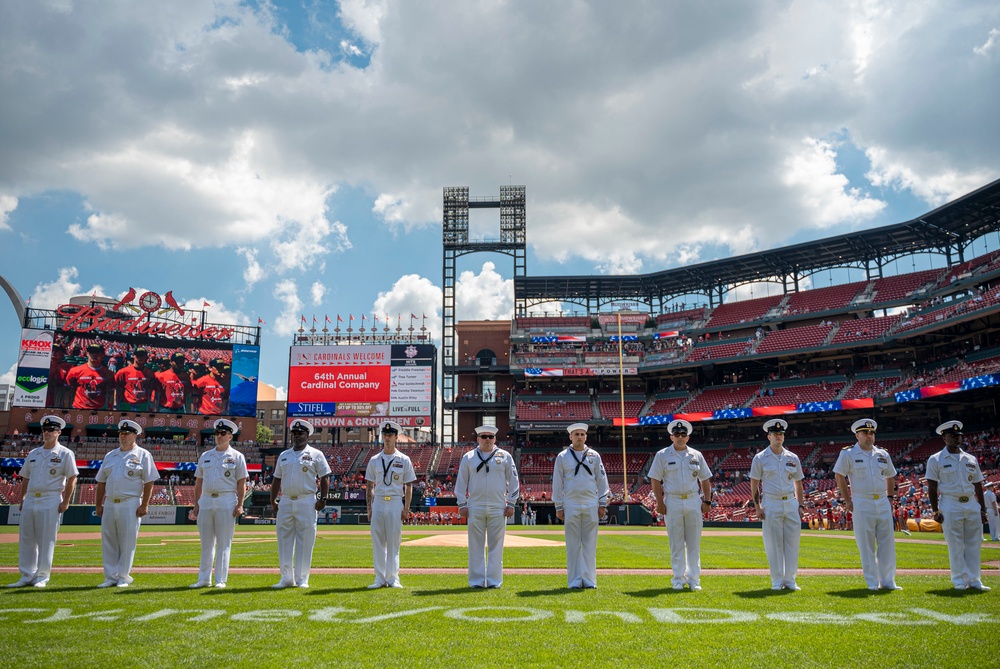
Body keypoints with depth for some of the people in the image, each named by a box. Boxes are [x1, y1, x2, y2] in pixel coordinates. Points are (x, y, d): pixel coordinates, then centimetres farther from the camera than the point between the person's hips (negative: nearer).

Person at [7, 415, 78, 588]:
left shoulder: (65, 454, -3)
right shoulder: (33, 454, 14)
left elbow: (71, 479, -7)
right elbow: (25, 478, 19)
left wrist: (65, 502, -12)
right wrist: (22, 499, 11)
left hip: (51, 501, -6)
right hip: (30, 501, 6)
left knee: (46, 541, -2)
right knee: (25, 540, 8)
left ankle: (42, 577, 7)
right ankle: (26, 576, 17)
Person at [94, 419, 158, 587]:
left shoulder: (143, 455, 0)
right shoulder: (110, 456, 15)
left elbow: (149, 481, -5)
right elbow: (101, 482, 18)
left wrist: (144, 504, -11)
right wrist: (99, 504, 12)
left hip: (130, 505, -5)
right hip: (110, 504, 5)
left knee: (127, 542, -1)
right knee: (108, 542, 7)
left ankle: (123, 577, 8)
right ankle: (111, 577, 16)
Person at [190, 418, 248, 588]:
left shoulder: (237, 457, 2)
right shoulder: (205, 456, 14)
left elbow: (241, 483, -1)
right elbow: (198, 482, 16)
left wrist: (240, 504, -9)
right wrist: (196, 504, 9)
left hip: (226, 501, -4)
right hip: (206, 501, 4)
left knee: (224, 543, -1)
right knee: (206, 543, 10)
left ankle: (220, 580, 5)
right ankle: (204, 579, 17)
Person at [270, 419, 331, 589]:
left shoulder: (316, 454, 2)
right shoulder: (284, 455, 15)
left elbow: (324, 478, -1)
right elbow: (277, 479, 17)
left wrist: (323, 499, -9)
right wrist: (273, 500, 9)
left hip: (306, 502, -4)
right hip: (285, 502, 5)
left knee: (305, 541, -1)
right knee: (284, 540, 6)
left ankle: (302, 579, 6)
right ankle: (287, 578, 14)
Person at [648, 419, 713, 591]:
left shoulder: (696, 455, 9)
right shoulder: (662, 455, 1)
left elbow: (704, 479, 13)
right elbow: (655, 480, 0)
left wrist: (707, 501, 5)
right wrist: (659, 502, -7)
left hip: (693, 501, 2)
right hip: (673, 502, -2)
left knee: (694, 543, 5)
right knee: (676, 543, 3)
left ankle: (694, 579, 13)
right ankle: (679, 578, 12)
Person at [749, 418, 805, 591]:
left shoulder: (792, 458, 9)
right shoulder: (760, 458, 0)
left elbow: (798, 483, 15)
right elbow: (754, 483, 1)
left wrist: (800, 505, 8)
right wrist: (757, 506, -6)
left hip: (791, 503, 3)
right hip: (771, 504, -3)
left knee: (792, 542, 4)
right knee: (773, 544, 0)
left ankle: (790, 580, 15)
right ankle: (777, 581, 9)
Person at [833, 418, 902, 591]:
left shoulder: (882, 454, 11)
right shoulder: (848, 454, -3)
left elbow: (890, 476, 23)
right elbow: (839, 476, -1)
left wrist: (890, 498, 13)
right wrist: (847, 501, -4)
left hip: (883, 503, 5)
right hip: (862, 504, -4)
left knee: (887, 543, 6)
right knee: (866, 545, 0)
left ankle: (888, 581, 15)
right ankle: (872, 582, 8)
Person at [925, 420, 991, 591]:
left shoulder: (971, 459, 13)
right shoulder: (936, 460, 0)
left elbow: (978, 486, 16)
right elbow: (932, 487, -3)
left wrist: (983, 510, 11)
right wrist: (935, 511, -9)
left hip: (972, 505, 4)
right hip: (951, 506, -4)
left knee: (974, 544, 5)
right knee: (955, 545, -1)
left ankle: (974, 580, 13)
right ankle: (960, 580, 7)